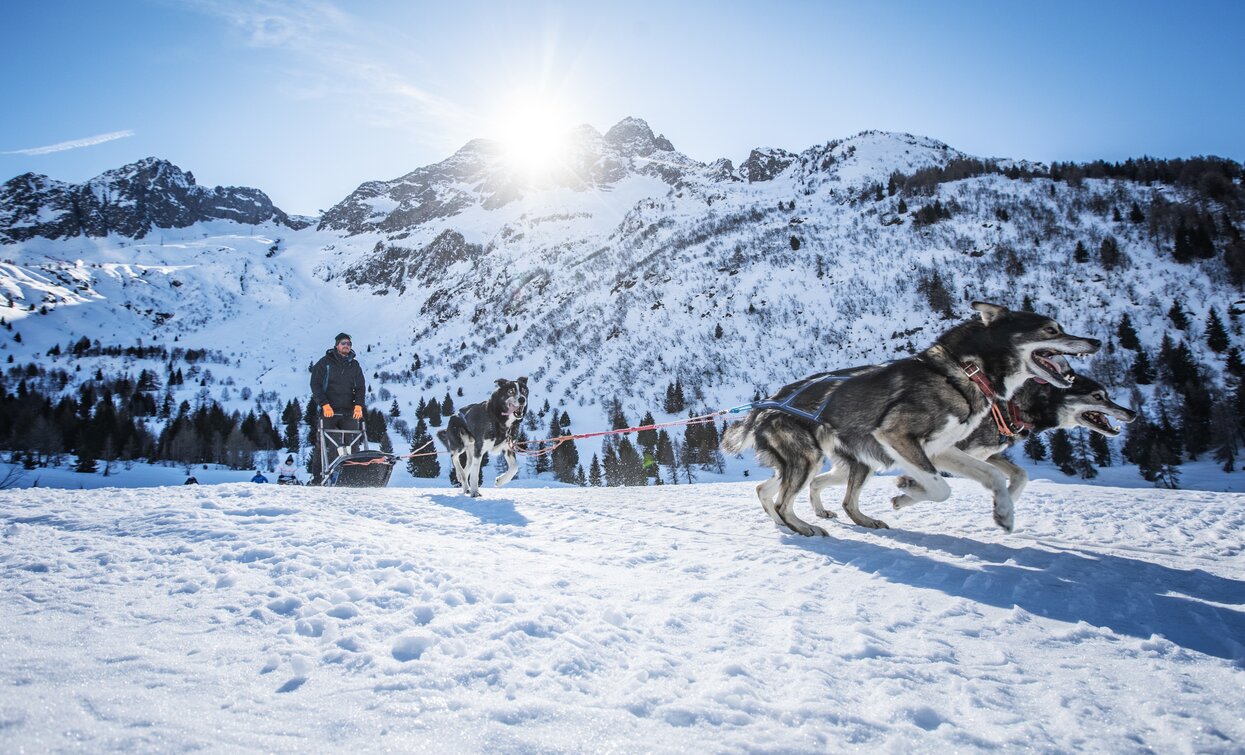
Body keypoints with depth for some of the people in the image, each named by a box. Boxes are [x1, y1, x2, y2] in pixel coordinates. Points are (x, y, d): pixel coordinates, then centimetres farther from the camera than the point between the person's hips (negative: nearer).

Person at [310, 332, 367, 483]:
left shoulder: (355, 365, 14)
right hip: (328, 410, -2)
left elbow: (360, 387, 10)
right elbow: (315, 385, -1)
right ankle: (316, 477, 5)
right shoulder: (325, 362, 5)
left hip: (349, 412, 2)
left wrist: (358, 405, -7)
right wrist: (325, 404, -13)